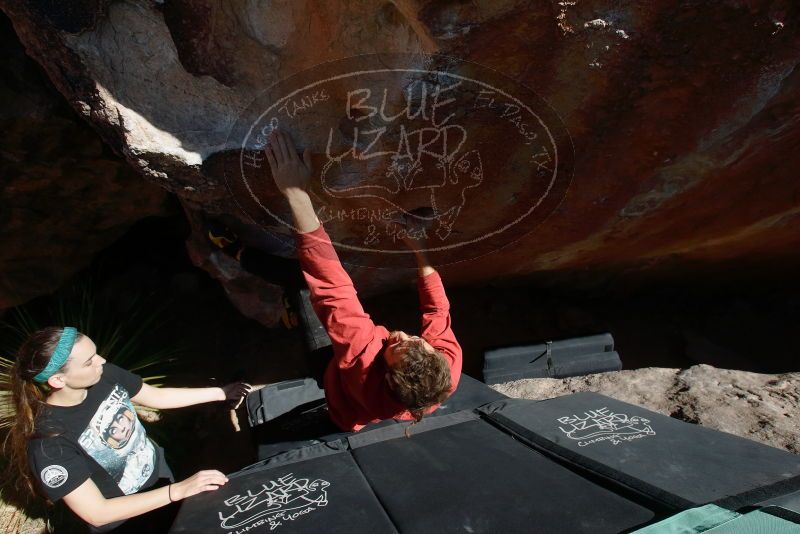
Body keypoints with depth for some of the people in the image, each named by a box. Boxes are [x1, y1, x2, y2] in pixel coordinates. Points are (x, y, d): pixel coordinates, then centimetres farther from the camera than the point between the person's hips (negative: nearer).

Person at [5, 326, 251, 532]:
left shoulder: (104, 375, -19)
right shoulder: (48, 442, -34)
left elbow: (158, 397, -2)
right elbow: (97, 513, -29)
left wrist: (220, 393, -2)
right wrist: (179, 490, -34)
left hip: (160, 474, 5)